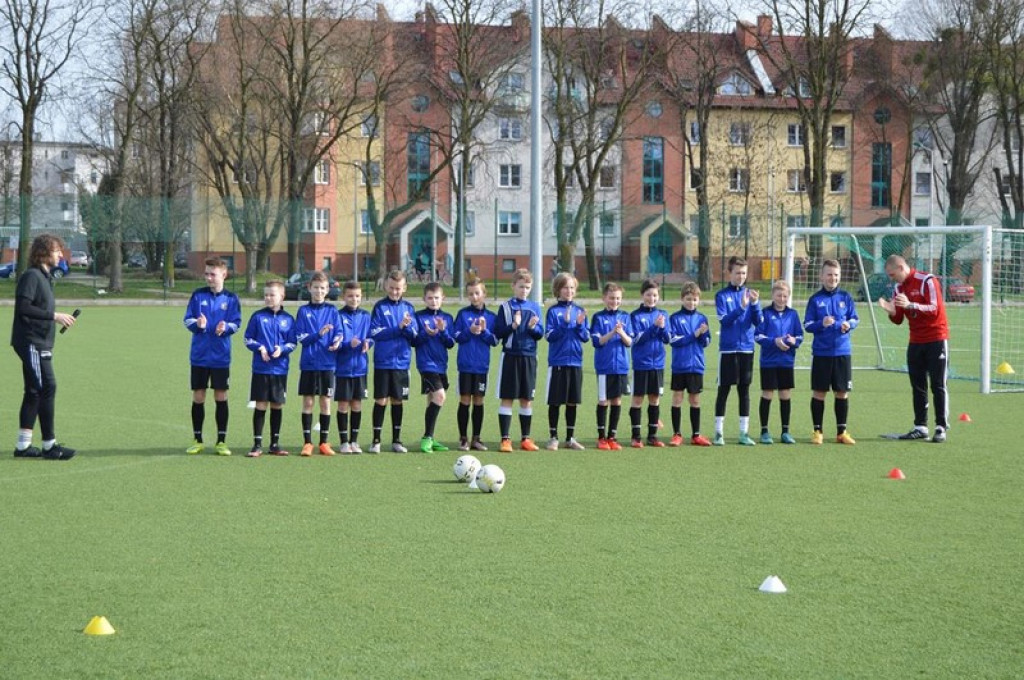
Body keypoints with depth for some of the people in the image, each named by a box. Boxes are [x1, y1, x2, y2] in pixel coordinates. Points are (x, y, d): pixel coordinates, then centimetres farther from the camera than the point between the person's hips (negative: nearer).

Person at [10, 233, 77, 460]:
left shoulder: (45, 277, 17)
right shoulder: (31, 276, -12)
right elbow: (23, 307, -21)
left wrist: (58, 318, 7)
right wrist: (54, 316, -21)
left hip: (40, 343, 10)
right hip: (31, 342, -10)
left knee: (34, 392, 11)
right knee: (47, 388, -11)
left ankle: (23, 445, 16)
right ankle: (49, 445, -8)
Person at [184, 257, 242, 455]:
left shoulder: (231, 298, 1)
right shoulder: (197, 295, 2)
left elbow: (236, 323, -2)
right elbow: (187, 319, 0)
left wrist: (226, 327, -23)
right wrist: (197, 324, -21)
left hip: (221, 357, -1)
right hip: (199, 355, 1)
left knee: (221, 396, 2)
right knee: (198, 396, 4)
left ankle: (221, 441, 10)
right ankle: (197, 440, 14)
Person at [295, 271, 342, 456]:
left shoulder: (332, 311, 6)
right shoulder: (303, 311, 2)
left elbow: (339, 333, 2)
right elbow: (301, 337, -4)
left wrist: (337, 342, -20)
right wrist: (319, 334, -19)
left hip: (327, 363, 1)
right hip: (308, 363, -1)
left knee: (325, 402, 4)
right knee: (308, 402, 2)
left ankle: (324, 442, 11)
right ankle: (307, 443, 7)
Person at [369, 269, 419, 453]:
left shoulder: (408, 308, 7)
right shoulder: (380, 307, -1)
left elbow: (414, 337, 3)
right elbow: (375, 333, -12)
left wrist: (407, 327, -17)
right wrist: (398, 328, -18)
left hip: (401, 362, 3)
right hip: (383, 362, -3)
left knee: (398, 400, 8)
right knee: (381, 400, -1)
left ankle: (396, 440, 16)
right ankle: (376, 440, 6)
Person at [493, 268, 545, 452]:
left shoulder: (535, 307, 8)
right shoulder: (506, 307, 0)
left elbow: (540, 333, 7)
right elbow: (498, 332, -4)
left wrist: (533, 327, -13)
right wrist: (513, 326, -19)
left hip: (529, 357, 3)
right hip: (510, 356, -3)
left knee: (527, 399, 7)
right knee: (506, 398, -2)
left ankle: (526, 438, 15)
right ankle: (505, 439, 1)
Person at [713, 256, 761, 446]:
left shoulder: (750, 293, 7)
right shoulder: (722, 295, -1)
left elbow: (758, 321, 1)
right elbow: (724, 320, -12)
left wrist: (755, 304, -16)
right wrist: (741, 307, -25)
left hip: (747, 348, 3)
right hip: (728, 349, -3)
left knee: (745, 390, 6)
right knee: (724, 390, -1)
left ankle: (744, 433, 11)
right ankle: (719, 433, 3)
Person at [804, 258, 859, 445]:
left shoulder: (845, 297, 4)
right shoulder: (815, 299, 0)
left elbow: (855, 318, 6)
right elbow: (807, 325, -1)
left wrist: (849, 324, -15)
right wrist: (821, 324, -20)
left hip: (843, 352, 2)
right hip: (821, 354, -2)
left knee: (842, 392, 6)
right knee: (819, 392, 2)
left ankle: (841, 431, 16)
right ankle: (817, 431, 11)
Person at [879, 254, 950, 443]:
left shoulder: (927, 281, -13)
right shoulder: (898, 288, 7)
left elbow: (934, 309, -21)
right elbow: (898, 320, 8)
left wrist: (910, 304, -34)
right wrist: (891, 311, -14)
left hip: (936, 339, -7)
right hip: (915, 341, 7)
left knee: (938, 385, -4)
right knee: (918, 386, 7)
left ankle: (941, 427, -2)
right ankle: (920, 427, 11)